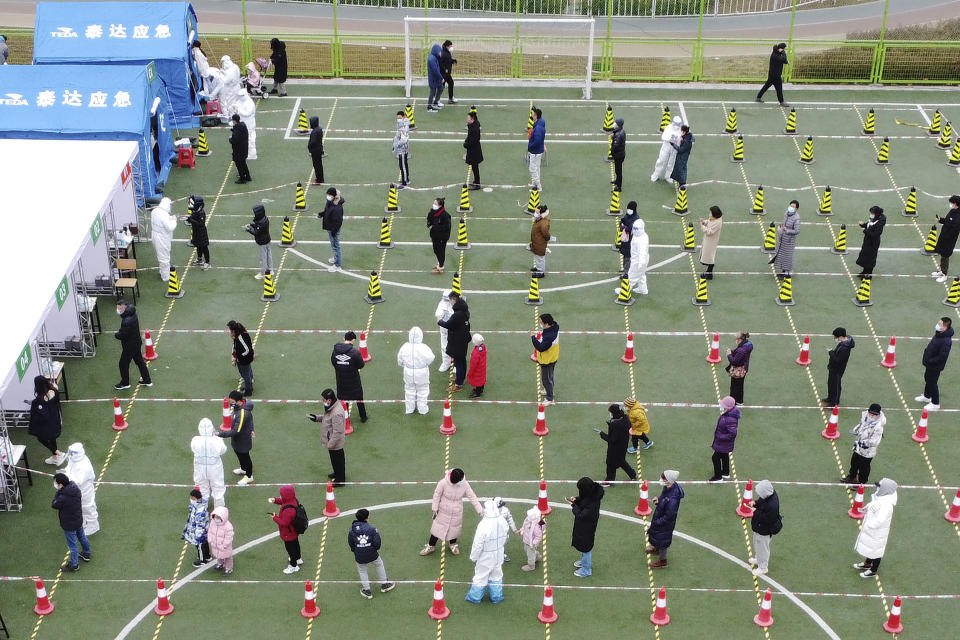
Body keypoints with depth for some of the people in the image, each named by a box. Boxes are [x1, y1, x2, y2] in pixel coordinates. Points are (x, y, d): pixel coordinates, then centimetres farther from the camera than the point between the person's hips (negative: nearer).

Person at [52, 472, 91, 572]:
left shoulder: (63, 498, -37)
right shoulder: (75, 488, -14)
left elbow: (54, 505, -18)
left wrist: (58, 492, -18)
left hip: (69, 525, -8)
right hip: (79, 520, 8)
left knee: (72, 544, 11)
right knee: (82, 537, 29)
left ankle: (74, 564, 29)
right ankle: (86, 554, 51)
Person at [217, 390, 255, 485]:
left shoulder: (242, 414, -39)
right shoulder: (242, 406, -10)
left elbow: (236, 431, -36)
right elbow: (250, 418, 8)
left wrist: (220, 434, -34)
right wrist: (250, 430, 20)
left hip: (243, 441, -9)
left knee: (244, 457, 14)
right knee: (239, 455, 30)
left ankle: (249, 476, 36)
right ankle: (244, 469, 55)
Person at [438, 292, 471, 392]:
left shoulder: (457, 314, -30)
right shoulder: (465, 311, 1)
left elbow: (448, 325, -21)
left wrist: (440, 322, -3)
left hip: (457, 342, -9)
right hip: (464, 339, 10)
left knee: (458, 362, 0)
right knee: (462, 360, 23)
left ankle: (458, 384, 7)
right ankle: (461, 378, 40)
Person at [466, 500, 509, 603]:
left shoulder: (483, 525, -32)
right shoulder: (502, 521, -14)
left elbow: (478, 544, -23)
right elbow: (506, 536, 5)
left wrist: (473, 557, -8)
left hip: (486, 556, -5)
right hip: (499, 555, 5)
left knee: (480, 576, 15)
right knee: (496, 575, 23)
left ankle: (475, 597, 32)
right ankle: (496, 596, 37)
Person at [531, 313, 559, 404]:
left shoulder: (549, 336, -40)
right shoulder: (554, 327, -11)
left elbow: (541, 348, -35)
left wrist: (533, 338, -30)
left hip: (547, 361, -9)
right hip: (552, 358, 9)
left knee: (546, 379, 9)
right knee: (549, 377, 30)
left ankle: (549, 399, 24)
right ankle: (548, 390, 52)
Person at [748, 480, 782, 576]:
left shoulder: (772, 506, -42)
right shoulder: (770, 494, -14)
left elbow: (767, 519, -33)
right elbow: (761, 501, 6)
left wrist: (756, 512, -27)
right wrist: (755, 503, -12)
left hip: (764, 530, -9)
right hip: (759, 527, 9)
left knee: (762, 548, 15)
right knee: (757, 544, 31)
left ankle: (763, 568, 38)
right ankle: (758, 559, 57)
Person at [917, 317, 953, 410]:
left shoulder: (946, 341, -33)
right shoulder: (938, 334, -4)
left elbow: (942, 357, -31)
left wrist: (929, 361, -24)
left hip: (935, 367, -9)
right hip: (930, 364, 9)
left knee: (932, 383, 6)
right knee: (927, 380, 27)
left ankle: (935, 404, 24)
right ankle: (926, 396, 49)